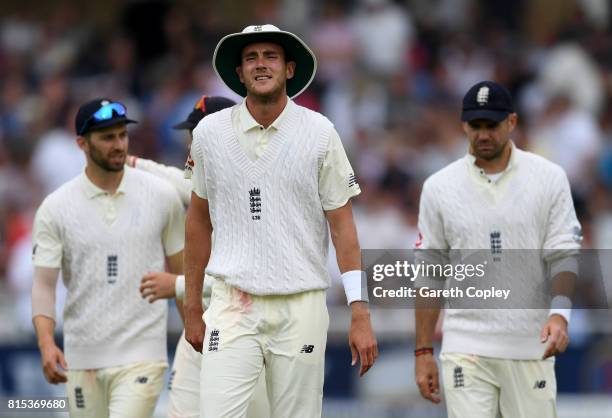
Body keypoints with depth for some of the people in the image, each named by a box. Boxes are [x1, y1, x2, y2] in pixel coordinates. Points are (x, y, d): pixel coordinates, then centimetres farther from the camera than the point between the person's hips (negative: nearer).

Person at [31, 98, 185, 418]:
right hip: (82, 357, 2)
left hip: (141, 357, -2)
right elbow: (44, 283, -4)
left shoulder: (162, 196, 2)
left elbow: (180, 271, 10)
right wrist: (46, 343, -20)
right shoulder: (55, 208, 0)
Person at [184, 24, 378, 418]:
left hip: (301, 309, -1)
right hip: (232, 307, 1)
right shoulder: (210, 132, 4)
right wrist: (192, 308, 13)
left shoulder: (319, 133, -1)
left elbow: (342, 224, 0)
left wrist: (360, 314, -7)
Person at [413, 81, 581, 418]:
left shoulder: (549, 178, 2)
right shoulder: (439, 187, 5)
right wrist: (423, 352, 4)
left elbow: (563, 255, -1)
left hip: (530, 348, 0)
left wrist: (559, 313, -20)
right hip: (466, 348, 0)